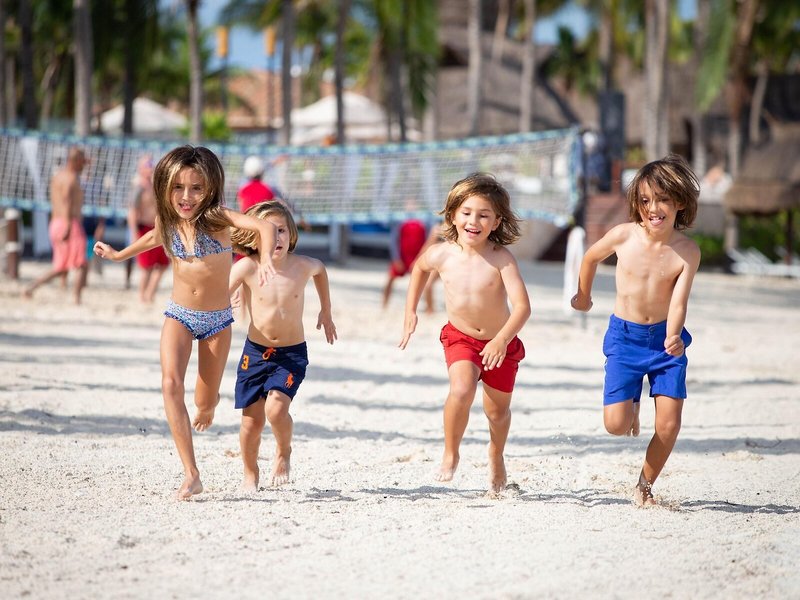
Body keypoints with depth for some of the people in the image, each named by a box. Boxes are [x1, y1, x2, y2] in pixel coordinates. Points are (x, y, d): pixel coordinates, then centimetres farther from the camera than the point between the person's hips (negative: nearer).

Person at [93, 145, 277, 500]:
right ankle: (191, 475, -26)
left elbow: (264, 226, -36)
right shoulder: (168, 223, -5)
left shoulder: (215, 218, -19)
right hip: (179, 315, 2)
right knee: (170, 383, -23)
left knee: (205, 401, 7)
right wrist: (119, 254, 36)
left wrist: (265, 258, -55)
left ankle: (207, 408, 51)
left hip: (217, 321, -2)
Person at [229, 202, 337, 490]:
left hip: (292, 354, 0)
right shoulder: (247, 267, -14)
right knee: (252, 418, 2)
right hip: (255, 352, 0)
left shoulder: (302, 266, -8)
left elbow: (320, 269, 16)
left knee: (276, 407, -20)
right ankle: (250, 474, 27)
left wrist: (326, 312, 24)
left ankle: (284, 452, 12)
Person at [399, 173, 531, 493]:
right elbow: (420, 266, 11)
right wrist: (410, 311, 11)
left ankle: (496, 456, 49)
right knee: (462, 390, -27)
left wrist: (502, 340, -46)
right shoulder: (441, 255, -15)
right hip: (460, 338, 1)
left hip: (500, 343, -1)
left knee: (497, 410, 16)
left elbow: (522, 306, -32)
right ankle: (450, 454, -3)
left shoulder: (500, 258, -25)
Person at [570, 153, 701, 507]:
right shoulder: (623, 236, -11)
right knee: (615, 424, -10)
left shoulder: (687, 251, -12)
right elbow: (591, 257, 10)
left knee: (668, 427, -5)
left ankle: (645, 485, 21)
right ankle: (631, 408, 28)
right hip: (624, 337, 0)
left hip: (666, 339, 0)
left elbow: (678, 301, -17)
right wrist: (583, 297, 23)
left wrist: (673, 336, -36)